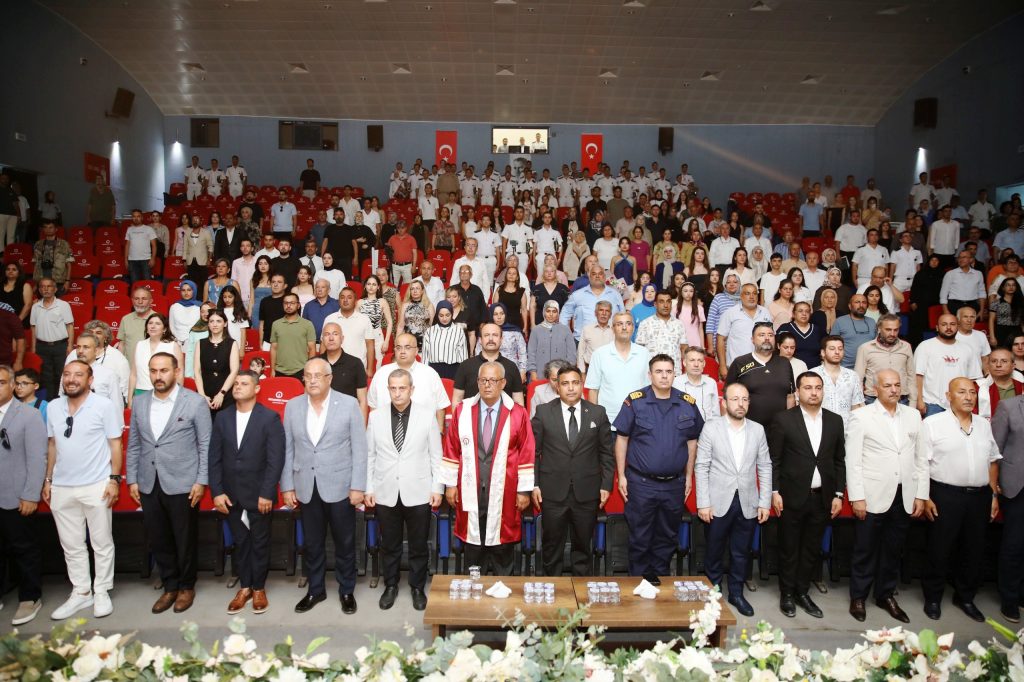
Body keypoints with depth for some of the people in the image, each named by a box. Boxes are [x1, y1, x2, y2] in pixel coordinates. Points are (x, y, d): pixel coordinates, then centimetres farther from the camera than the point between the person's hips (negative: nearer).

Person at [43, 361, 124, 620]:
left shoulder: (104, 406, -7)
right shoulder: (52, 407, 7)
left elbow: (115, 444, -5)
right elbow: (52, 445, 13)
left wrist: (114, 479, -10)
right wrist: (47, 480, 10)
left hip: (96, 487, -4)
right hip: (61, 488, 4)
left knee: (101, 543, 6)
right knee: (72, 545, 12)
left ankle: (102, 593, 19)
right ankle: (81, 593, 24)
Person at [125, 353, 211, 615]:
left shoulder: (195, 402, -6)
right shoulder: (140, 403, 7)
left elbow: (206, 445, -6)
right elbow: (133, 445, 11)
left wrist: (201, 481, -9)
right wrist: (132, 479, 6)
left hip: (183, 485, -4)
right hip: (149, 485, 4)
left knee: (186, 540, 7)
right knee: (158, 541, 12)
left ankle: (186, 587, 26)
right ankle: (170, 586, 29)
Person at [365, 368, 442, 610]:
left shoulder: (427, 416, -4)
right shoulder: (376, 417, 1)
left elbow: (436, 455, 0)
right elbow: (370, 455, 4)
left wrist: (437, 488, -2)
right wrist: (368, 488, 1)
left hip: (418, 493, -1)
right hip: (386, 493, 1)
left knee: (418, 545, 10)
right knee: (389, 545, 14)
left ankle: (417, 588, 27)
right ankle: (390, 586, 31)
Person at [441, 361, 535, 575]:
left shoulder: (517, 414, -5)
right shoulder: (462, 410, 0)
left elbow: (526, 454, -3)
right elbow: (451, 449, 4)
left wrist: (524, 490, -2)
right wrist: (450, 484, 3)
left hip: (504, 494, -1)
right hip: (470, 491, 1)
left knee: (503, 549, 9)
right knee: (472, 549, 11)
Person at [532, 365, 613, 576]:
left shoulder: (598, 413, 3)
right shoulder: (543, 412, 1)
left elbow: (606, 453, 6)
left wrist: (606, 486, 1)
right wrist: (534, 485, -4)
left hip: (586, 493, 1)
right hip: (553, 492, 0)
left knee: (583, 546, 11)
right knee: (551, 546, 10)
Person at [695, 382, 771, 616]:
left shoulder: (758, 430, 4)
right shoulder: (711, 428, -4)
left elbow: (765, 467, 6)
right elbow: (701, 467, -5)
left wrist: (765, 502, 1)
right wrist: (703, 503, -9)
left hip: (748, 504, 2)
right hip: (718, 503, -2)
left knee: (741, 553, 12)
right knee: (714, 551, 10)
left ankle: (736, 593, 28)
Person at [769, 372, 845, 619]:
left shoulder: (835, 420, 6)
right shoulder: (783, 419, -6)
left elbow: (839, 461, 9)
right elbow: (773, 459, -5)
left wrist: (838, 494, 5)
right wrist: (775, 492, -9)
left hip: (822, 497, 3)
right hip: (792, 497, -3)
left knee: (812, 548, 12)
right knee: (789, 548, 8)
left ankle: (802, 592, 27)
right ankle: (787, 594, 22)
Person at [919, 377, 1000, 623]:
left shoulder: (984, 425, 10)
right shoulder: (932, 423, -7)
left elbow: (993, 461, 16)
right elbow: (922, 464, -8)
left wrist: (994, 495, 11)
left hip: (979, 496, 5)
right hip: (945, 496, -5)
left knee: (973, 550, 13)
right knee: (940, 550, 4)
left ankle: (965, 597, 30)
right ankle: (933, 598, 19)